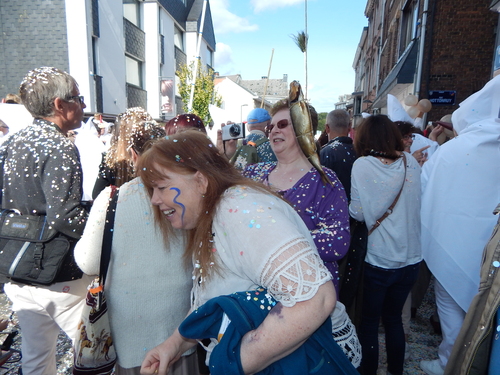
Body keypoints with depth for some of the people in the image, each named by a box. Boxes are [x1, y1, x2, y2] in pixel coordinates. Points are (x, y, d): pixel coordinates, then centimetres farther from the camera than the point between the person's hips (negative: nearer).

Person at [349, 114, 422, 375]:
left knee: (369, 322, 15)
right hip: (410, 258, 5)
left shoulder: (363, 165, -14)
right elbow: (418, 203, 10)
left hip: (377, 259, -4)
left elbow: (358, 213, -13)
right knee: (394, 318, 23)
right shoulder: (411, 162, -2)